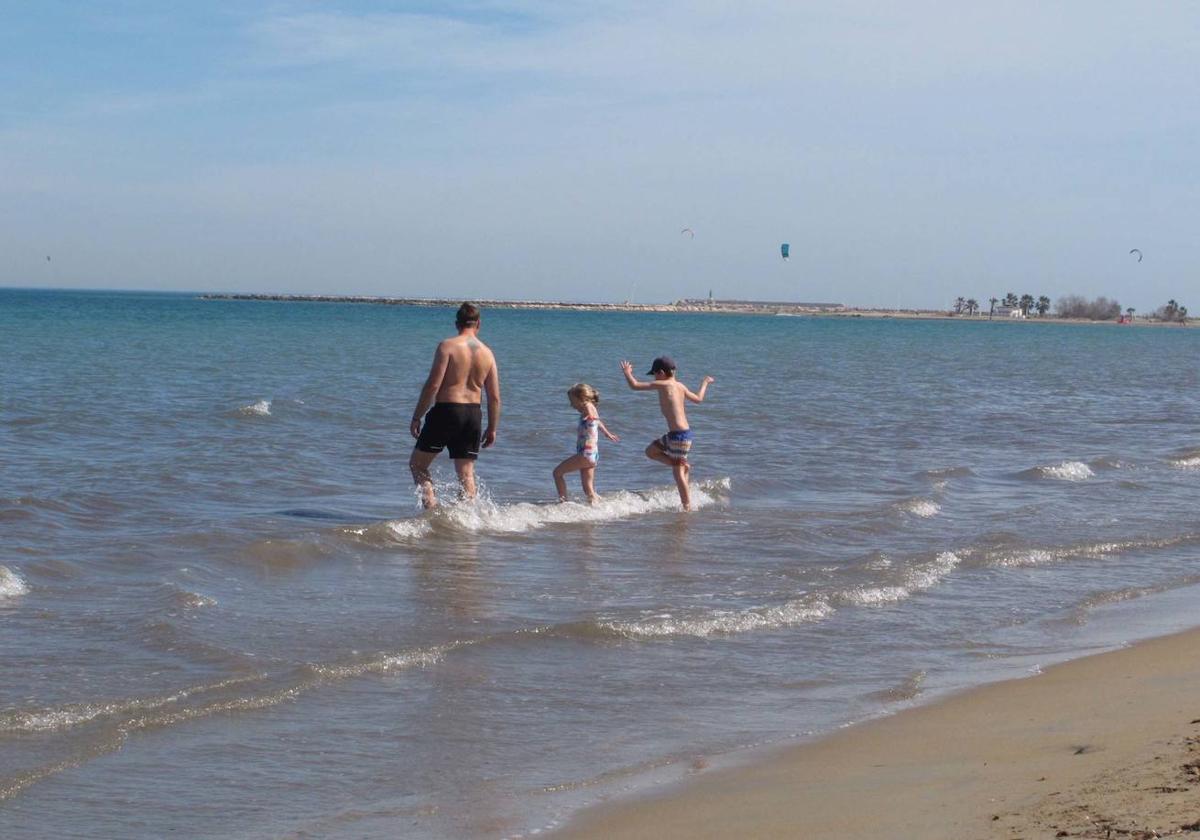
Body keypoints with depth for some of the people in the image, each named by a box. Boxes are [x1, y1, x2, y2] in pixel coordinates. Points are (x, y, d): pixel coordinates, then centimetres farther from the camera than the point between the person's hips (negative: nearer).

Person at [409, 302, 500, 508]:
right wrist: (492, 428, 15)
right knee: (466, 473, 10)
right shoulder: (487, 353, 6)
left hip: (446, 409, -4)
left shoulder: (448, 346, -8)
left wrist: (416, 417, -7)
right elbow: (495, 396, 6)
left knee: (417, 464, 8)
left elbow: (433, 385, -13)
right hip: (473, 414, 4)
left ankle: (432, 507, -7)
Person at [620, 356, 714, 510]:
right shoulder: (680, 386, 11)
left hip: (679, 434, -8)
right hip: (679, 433, 8)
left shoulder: (663, 385, -11)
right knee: (650, 451, 16)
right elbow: (698, 399, 26)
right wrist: (705, 383, 45)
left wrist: (627, 373, 12)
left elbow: (634, 385, -9)